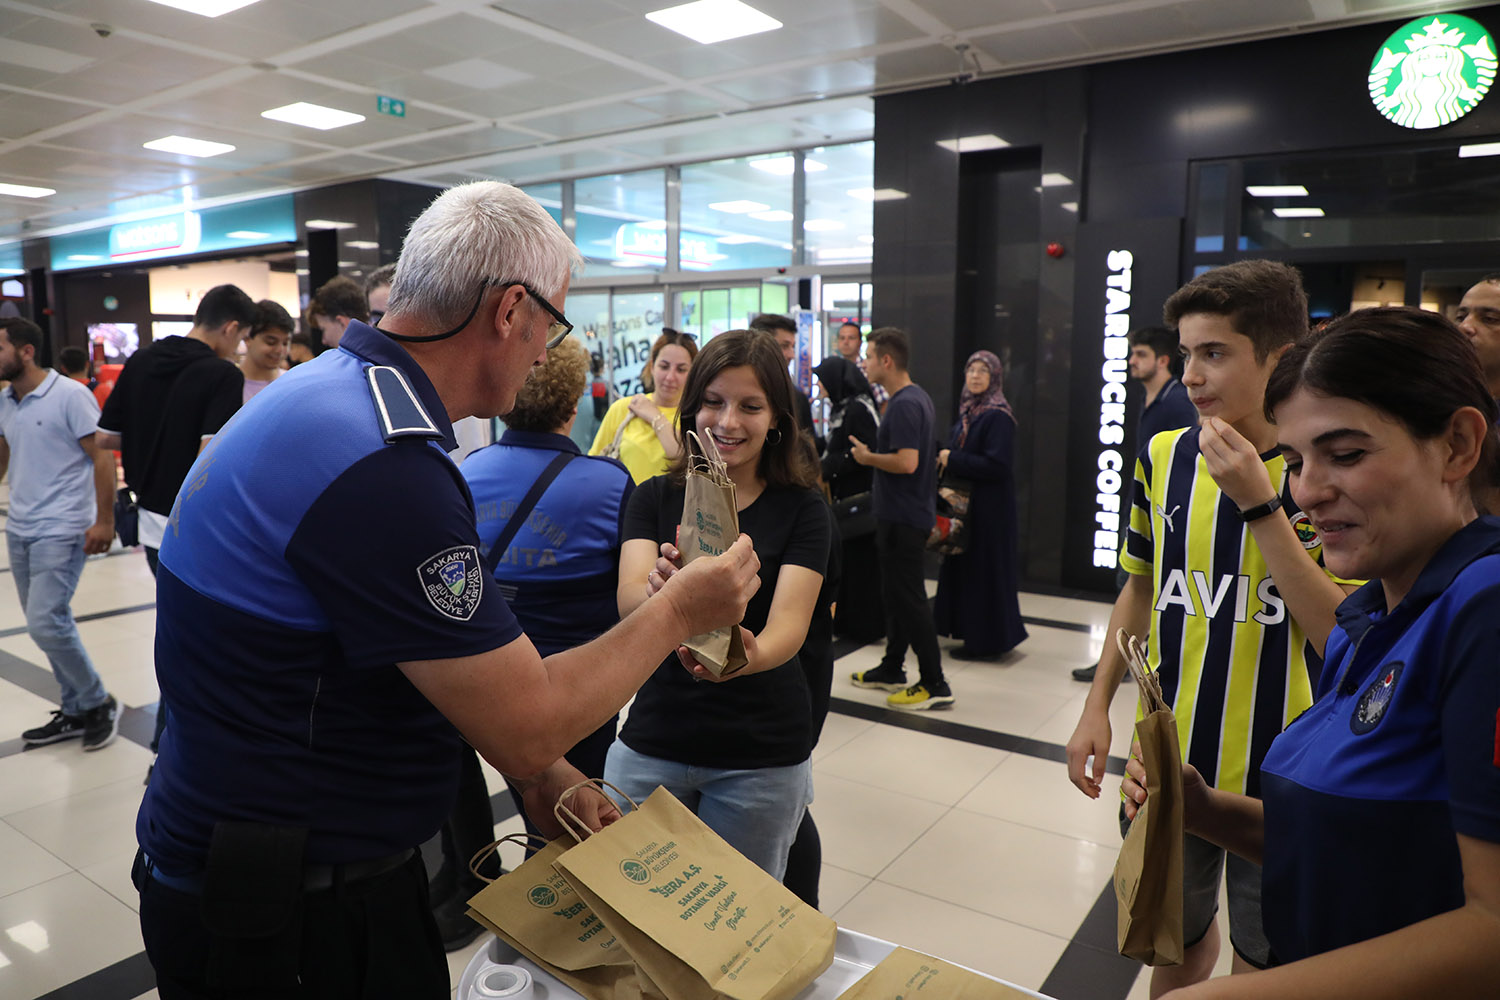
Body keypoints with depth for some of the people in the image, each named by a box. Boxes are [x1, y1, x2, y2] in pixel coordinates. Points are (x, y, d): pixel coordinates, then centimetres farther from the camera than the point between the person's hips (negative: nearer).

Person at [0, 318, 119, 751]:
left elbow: (102, 456, -13)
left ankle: (98, 703, 8)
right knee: (49, 623, 11)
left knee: (45, 623, -11)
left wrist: (104, 521, -17)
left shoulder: (70, 395, -11)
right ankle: (75, 711, 22)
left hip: (60, 531, -7)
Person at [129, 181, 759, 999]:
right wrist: (678, 610, -11)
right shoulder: (384, 466, -31)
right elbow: (527, 727, -25)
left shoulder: (322, 391, 2)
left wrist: (539, 772, 4)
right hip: (292, 920, -9)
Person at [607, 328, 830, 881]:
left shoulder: (802, 508, -5)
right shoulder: (654, 498, 1)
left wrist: (748, 655, -40)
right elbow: (629, 600, -15)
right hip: (652, 744, 2)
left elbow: (789, 623, -17)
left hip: (762, 755, -1)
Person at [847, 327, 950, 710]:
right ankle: (891, 670, 29)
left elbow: (907, 462, -28)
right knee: (896, 595, 17)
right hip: (907, 511, 10)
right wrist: (873, 453, 15)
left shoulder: (903, 405, -20)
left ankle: (934, 684, 3)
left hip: (903, 516, -10)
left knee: (908, 597, -4)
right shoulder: (918, 397, 13)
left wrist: (868, 457, -14)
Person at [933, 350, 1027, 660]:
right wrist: (946, 457, 0)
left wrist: (953, 459, -17)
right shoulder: (968, 411, 12)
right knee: (964, 566, 12)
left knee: (983, 569, -2)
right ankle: (971, 632, 23)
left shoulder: (998, 416, -14)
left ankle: (985, 641, 9)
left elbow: (997, 465, -21)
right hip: (966, 502, 9)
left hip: (989, 507, -9)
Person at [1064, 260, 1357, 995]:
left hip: (1278, 776, -3)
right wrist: (1097, 705, 5)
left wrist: (1259, 504, -26)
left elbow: (1343, 637, -20)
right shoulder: (1163, 457, -2)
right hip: (1167, 762, 3)